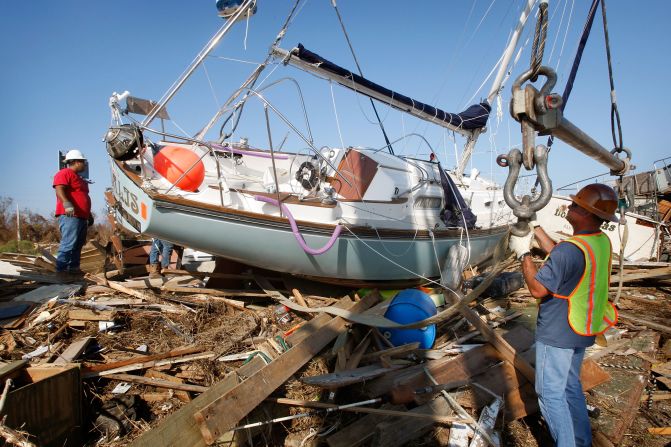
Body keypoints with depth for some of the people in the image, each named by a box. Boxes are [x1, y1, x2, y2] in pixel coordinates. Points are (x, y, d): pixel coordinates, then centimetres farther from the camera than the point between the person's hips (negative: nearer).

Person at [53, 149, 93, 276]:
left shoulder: (78, 177, 27)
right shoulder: (64, 173, -3)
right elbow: (59, 190, -18)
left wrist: (89, 215, 31)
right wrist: (67, 204, -34)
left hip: (81, 217, 10)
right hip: (70, 216, -10)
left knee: (78, 245, 10)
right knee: (68, 244, -14)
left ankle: (73, 268, 15)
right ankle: (61, 270, -12)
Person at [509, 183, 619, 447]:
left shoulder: (570, 249, -30)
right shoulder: (602, 242, -2)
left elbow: (537, 289, -23)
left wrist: (523, 253, -15)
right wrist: (535, 229, 11)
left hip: (557, 334, -9)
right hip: (581, 331, 9)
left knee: (550, 393, 6)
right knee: (571, 387, 24)